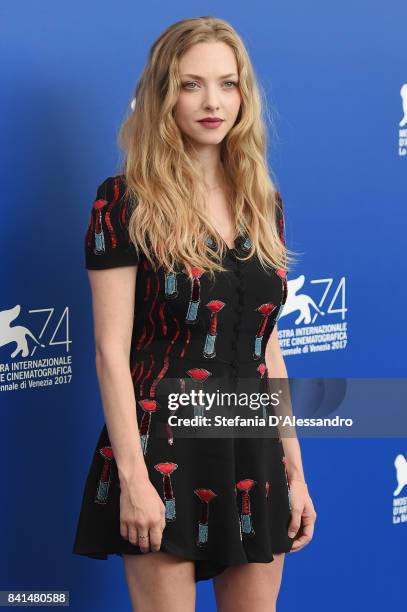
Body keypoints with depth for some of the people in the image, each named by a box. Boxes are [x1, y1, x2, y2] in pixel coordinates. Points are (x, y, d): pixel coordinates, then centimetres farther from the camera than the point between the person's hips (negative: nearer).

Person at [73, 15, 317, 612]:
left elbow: (266, 345, 13)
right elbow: (112, 349, -10)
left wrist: (294, 468, 11)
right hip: (163, 449, -5)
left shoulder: (263, 199, 9)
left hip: (254, 452, 5)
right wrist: (132, 476, -16)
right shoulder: (127, 199, -7)